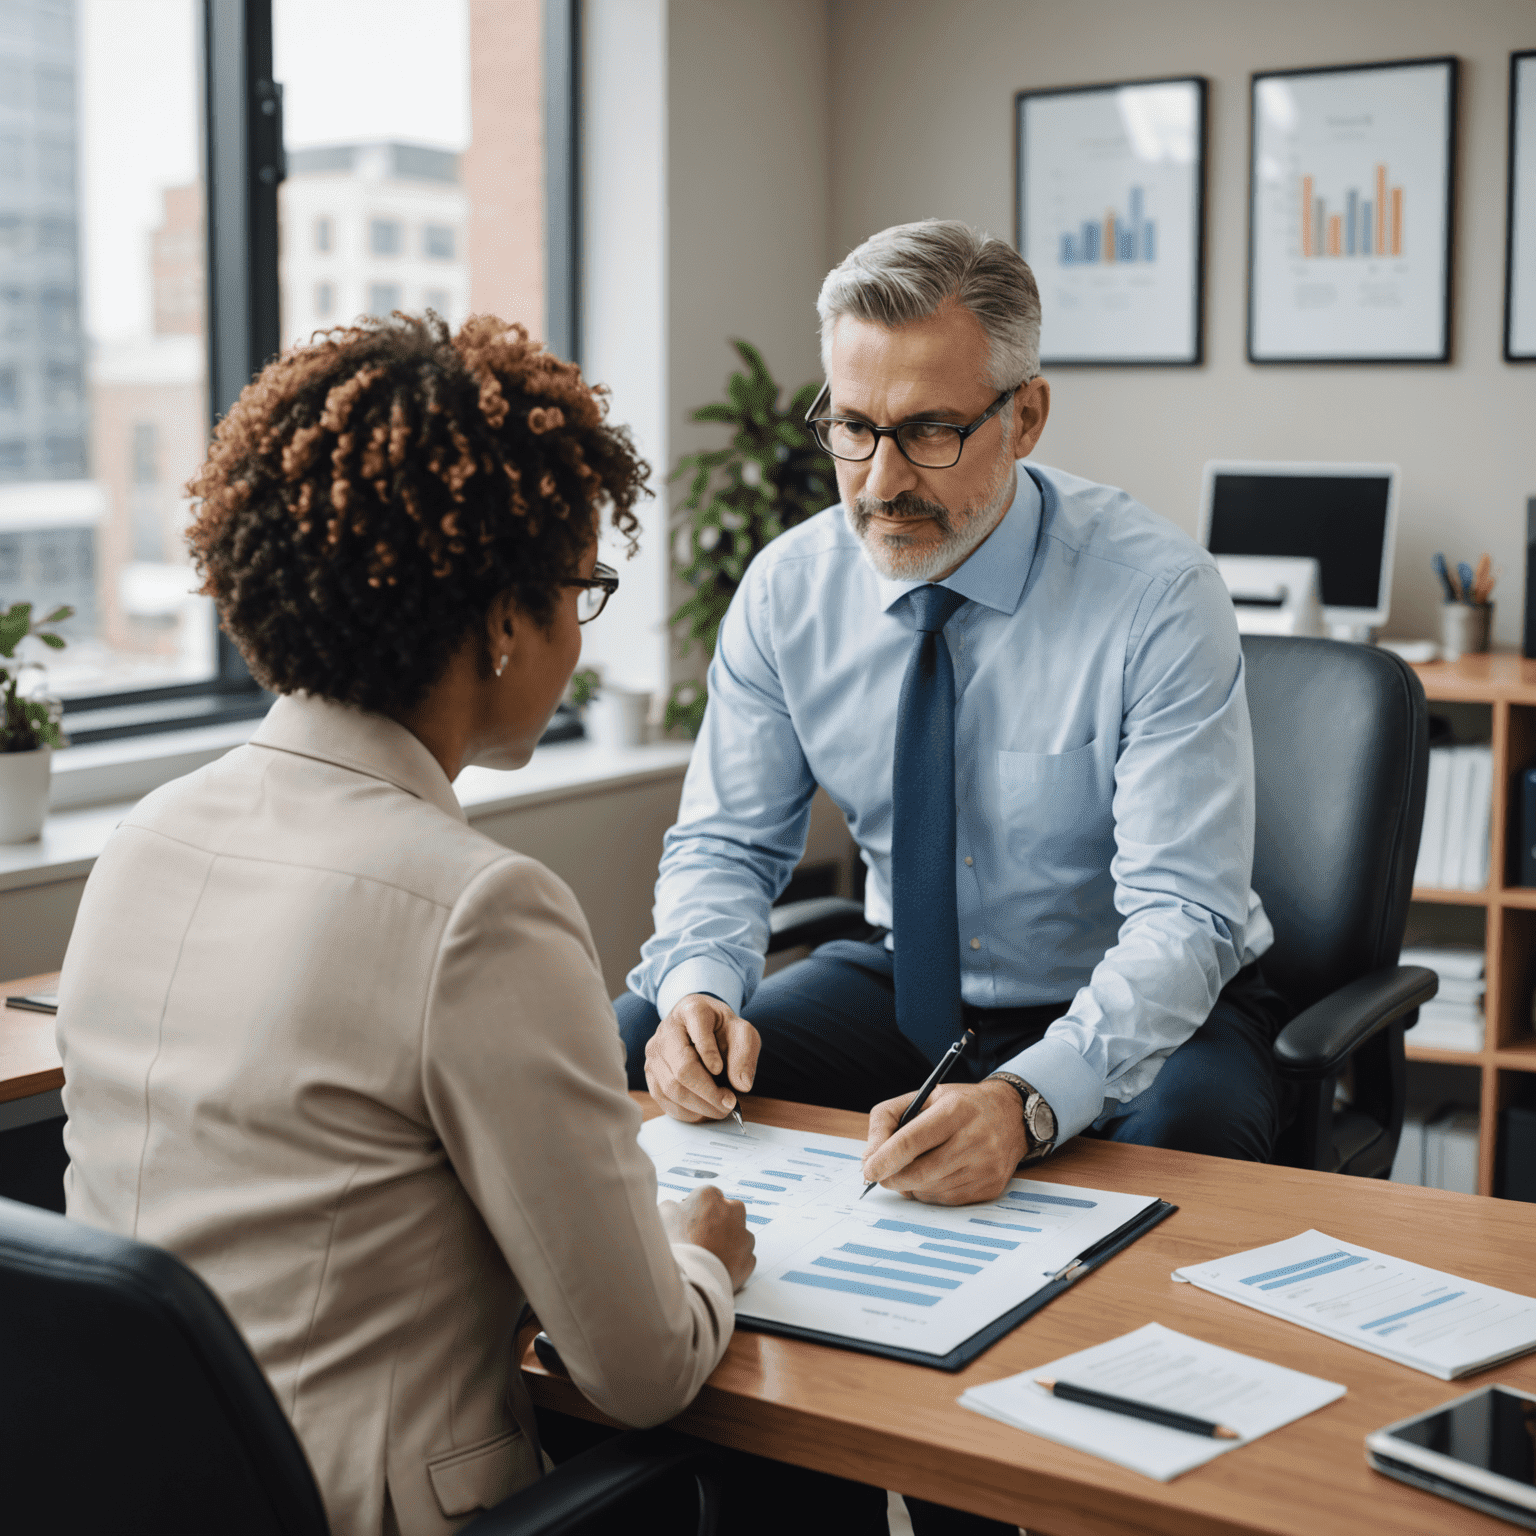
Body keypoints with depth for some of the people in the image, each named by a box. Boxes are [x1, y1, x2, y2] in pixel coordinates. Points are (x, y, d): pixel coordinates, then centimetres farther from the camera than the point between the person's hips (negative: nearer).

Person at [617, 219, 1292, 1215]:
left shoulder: (1160, 597, -21)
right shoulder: (790, 586, -6)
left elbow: (1181, 920, -26)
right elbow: (725, 843, 1)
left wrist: (1024, 1101, -44)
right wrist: (697, 991, -23)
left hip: (1142, 1016, -4)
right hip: (904, 988, 5)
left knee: (1178, 1139, -38)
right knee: (622, 1048, -14)